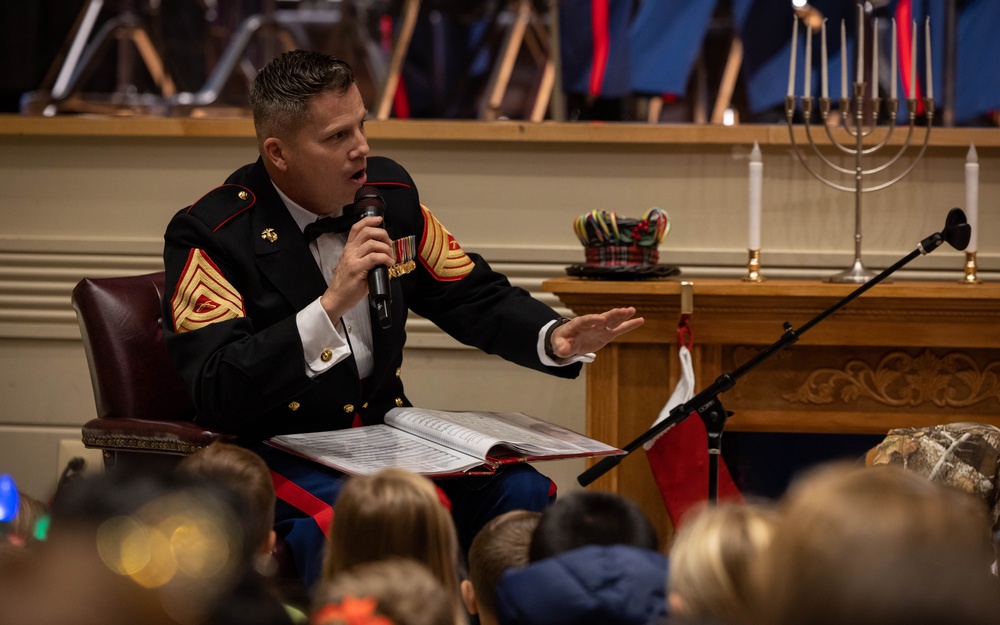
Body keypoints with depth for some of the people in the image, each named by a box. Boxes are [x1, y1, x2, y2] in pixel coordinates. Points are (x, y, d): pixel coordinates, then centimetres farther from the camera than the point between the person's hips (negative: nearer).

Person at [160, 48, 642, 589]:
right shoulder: (208, 235, -12)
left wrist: (554, 338, -7)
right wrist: (332, 303, -27)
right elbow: (218, 396, -21)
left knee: (524, 494, -18)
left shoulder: (388, 191, 5)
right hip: (271, 449, -5)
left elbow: (475, 297, 15)